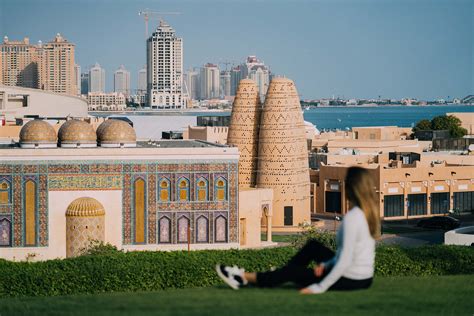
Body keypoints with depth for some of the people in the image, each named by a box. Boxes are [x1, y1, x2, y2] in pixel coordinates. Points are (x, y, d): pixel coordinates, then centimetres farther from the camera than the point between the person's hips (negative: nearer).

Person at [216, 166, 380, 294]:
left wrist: (320, 287, -21)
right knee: (312, 246, 23)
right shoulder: (369, 212, 4)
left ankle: (245, 278, 25)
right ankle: (277, 276, 34)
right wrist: (326, 264, 7)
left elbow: (345, 261, -26)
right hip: (365, 278, 8)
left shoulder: (352, 217, -24)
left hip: (350, 280, -8)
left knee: (291, 271, 8)